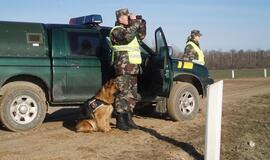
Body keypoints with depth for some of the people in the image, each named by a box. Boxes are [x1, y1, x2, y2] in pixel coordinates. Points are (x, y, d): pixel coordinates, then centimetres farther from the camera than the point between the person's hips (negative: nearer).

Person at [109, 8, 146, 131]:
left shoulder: (129, 29, 21)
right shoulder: (116, 30, -7)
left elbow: (141, 36, 30)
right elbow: (127, 36, -27)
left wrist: (141, 24, 16)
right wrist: (134, 22, -17)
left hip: (133, 68, 10)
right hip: (123, 69, -10)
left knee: (132, 95, 13)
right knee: (123, 94, -10)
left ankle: (128, 119, 21)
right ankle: (120, 121, -4)